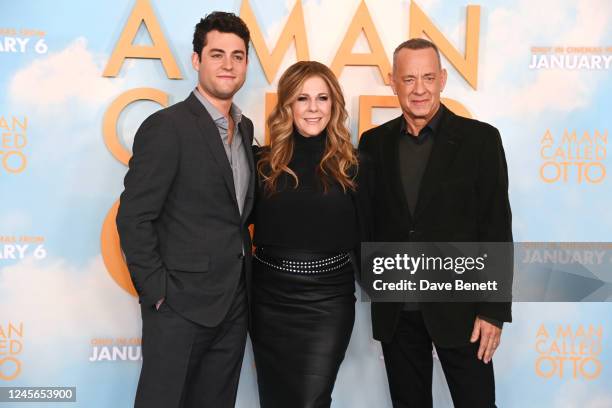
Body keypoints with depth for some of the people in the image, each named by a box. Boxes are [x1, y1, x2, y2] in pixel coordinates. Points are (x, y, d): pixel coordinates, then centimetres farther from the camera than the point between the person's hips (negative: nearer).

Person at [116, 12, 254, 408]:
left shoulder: (245, 127, 10)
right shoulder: (167, 126, -12)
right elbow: (133, 217, -14)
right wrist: (157, 293, -14)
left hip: (234, 302, 7)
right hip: (181, 304, -7)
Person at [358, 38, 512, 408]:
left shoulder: (480, 139, -4)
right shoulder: (374, 142, 4)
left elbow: (497, 229, -6)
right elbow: (366, 222, 8)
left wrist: (494, 310, -9)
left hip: (458, 305, -2)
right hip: (394, 310, 3)